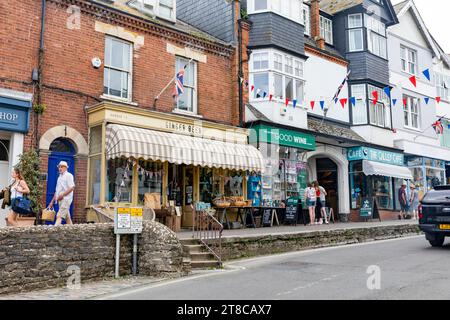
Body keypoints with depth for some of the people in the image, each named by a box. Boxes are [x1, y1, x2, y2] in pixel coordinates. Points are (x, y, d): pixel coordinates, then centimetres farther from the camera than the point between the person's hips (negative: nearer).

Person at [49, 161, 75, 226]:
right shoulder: (59, 177, 21)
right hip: (60, 200, 8)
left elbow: (72, 187, -13)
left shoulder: (68, 175, -2)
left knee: (59, 215, -18)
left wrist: (62, 195, -20)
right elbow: (57, 191, 23)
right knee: (67, 217, 8)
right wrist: (52, 202, 19)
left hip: (66, 199, -8)